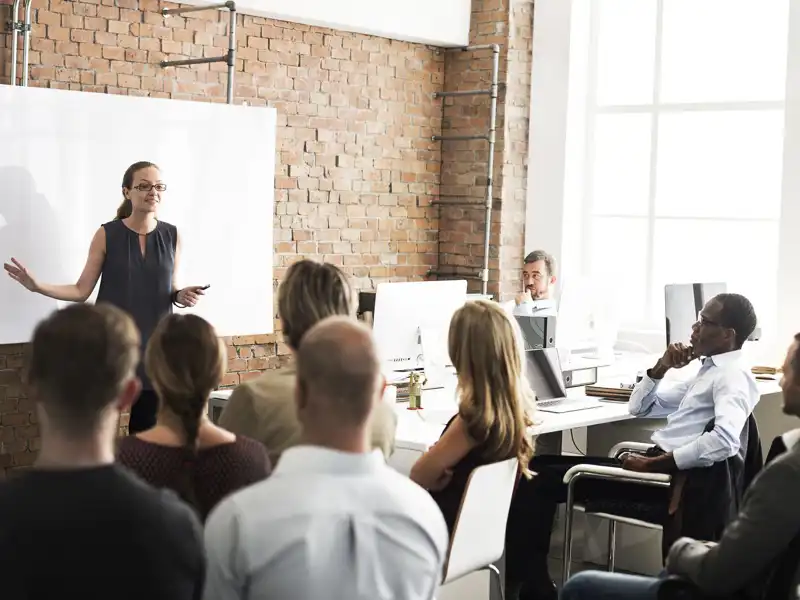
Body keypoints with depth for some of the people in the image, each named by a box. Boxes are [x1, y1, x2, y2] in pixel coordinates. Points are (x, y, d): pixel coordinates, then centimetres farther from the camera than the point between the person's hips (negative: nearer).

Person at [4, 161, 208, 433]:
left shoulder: (172, 236, 3)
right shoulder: (106, 235, -4)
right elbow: (82, 290, -2)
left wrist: (182, 296, -9)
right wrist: (37, 286, -15)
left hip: (154, 343, 2)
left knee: (147, 428, 5)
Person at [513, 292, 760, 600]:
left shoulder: (733, 376, -10)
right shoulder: (708, 370, 20)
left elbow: (725, 440, -30)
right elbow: (639, 407, 25)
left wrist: (655, 464, -25)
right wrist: (661, 368, 7)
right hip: (657, 463, 10)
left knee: (538, 481, -13)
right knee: (537, 466, 7)